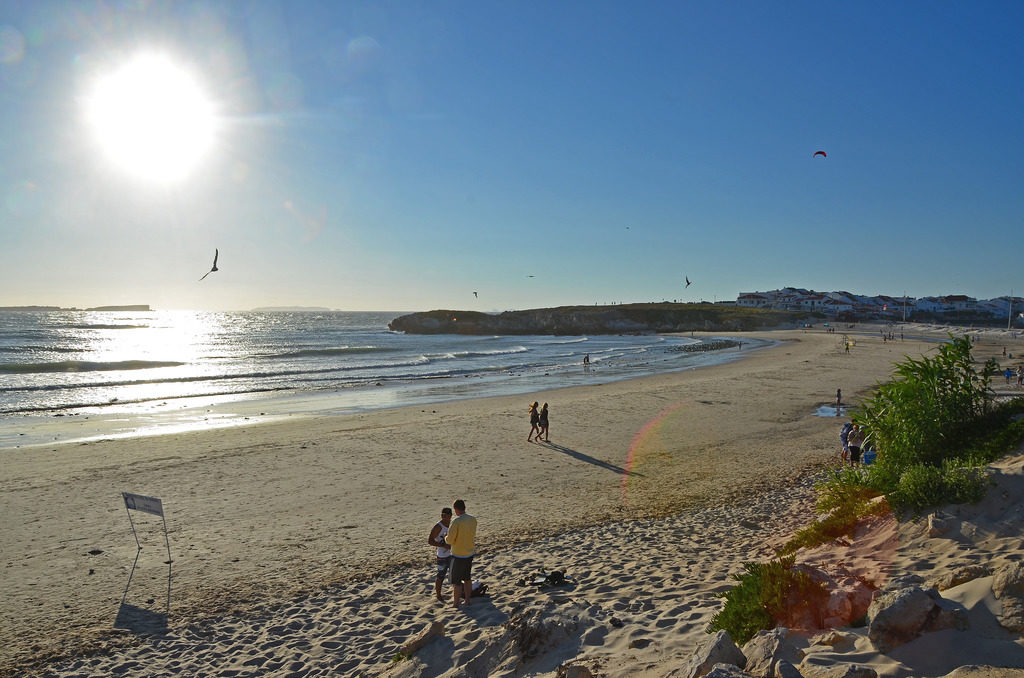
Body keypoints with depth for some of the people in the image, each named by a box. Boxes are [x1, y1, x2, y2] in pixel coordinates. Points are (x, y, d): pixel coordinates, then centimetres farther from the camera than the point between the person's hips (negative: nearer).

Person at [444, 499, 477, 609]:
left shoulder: (456, 522, -24)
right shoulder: (473, 519, -2)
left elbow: (450, 540, -22)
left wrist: (445, 537, 1)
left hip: (459, 555, -7)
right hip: (470, 553, 7)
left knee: (456, 581, 7)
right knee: (467, 578, 20)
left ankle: (455, 604, 16)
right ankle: (467, 601, 29)